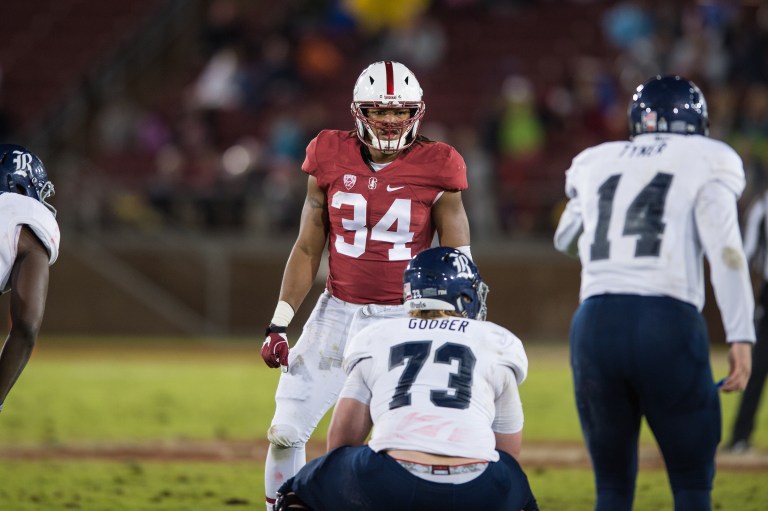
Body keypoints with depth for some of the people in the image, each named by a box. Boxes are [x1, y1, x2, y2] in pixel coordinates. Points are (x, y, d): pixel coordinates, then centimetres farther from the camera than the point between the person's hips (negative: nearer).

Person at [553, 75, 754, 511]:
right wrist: (741, 337, -11)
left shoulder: (594, 164, 20)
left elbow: (566, 241, 38)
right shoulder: (706, 162, 8)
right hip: (667, 325, -4)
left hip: (597, 324, 4)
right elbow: (724, 250, -7)